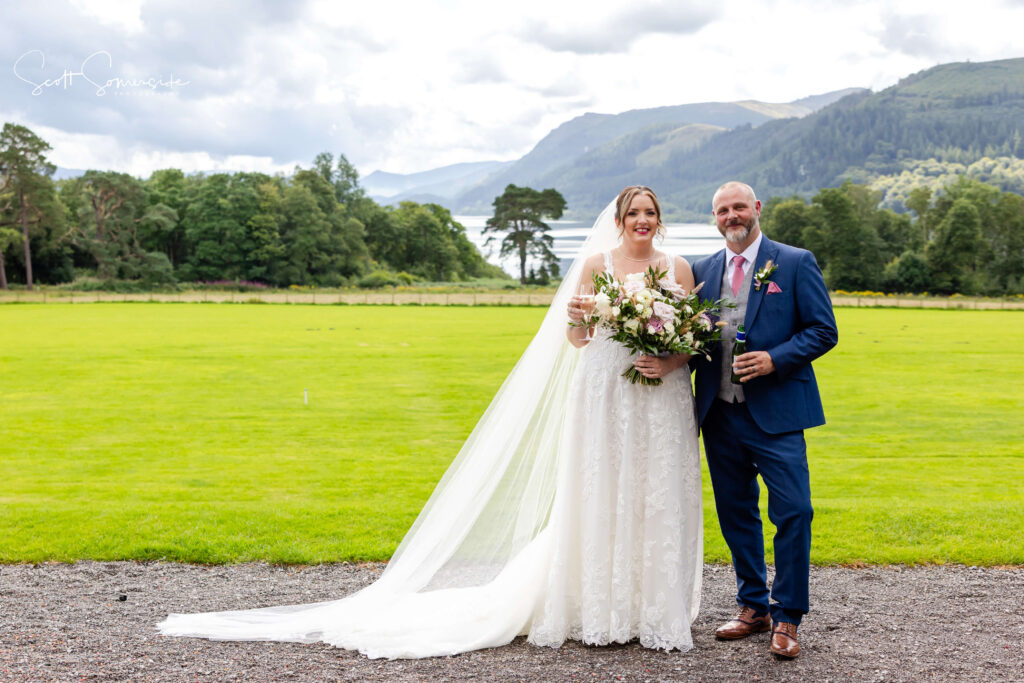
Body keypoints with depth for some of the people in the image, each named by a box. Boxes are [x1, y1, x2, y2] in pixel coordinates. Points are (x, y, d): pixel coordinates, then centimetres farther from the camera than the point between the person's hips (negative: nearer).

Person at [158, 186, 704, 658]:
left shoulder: (678, 269, 9)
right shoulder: (594, 263, 5)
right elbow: (576, 339, 1)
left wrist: (669, 363, -13)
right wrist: (576, 318, -20)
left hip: (662, 401, 2)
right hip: (603, 396, -1)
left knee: (656, 500, 2)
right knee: (599, 499, -1)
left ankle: (655, 612, 13)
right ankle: (599, 612, 10)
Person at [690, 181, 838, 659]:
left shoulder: (796, 262, 1)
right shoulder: (702, 270, 12)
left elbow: (824, 330, -3)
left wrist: (775, 359, -16)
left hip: (776, 411, -4)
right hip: (720, 413, 4)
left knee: (793, 512, -7)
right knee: (736, 513, 11)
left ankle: (786, 618, 8)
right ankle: (753, 607, 26)